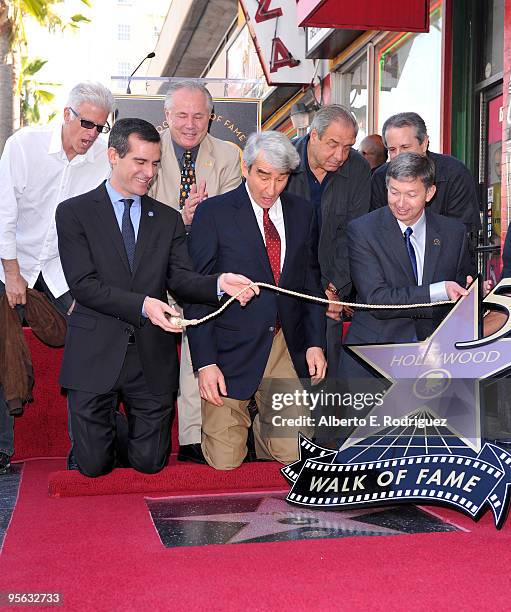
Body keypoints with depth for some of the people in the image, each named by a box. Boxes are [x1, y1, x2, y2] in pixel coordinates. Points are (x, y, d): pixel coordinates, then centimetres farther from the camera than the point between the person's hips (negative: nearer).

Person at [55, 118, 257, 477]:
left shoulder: (168, 219, 11)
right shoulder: (75, 212, -1)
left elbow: (180, 277, -2)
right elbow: (84, 284, -11)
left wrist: (219, 284, -23)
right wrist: (142, 305, -24)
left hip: (152, 358, 3)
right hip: (96, 355, -3)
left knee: (150, 463, 7)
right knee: (94, 465, 4)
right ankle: (107, 432, 37)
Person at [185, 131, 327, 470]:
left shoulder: (303, 212, 8)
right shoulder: (214, 213, -7)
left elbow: (311, 280, 14)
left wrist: (316, 342, 4)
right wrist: (205, 362, -13)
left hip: (288, 347, 4)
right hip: (232, 349, -3)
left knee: (290, 453, 1)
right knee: (225, 461, 0)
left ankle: (261, 429, 32)